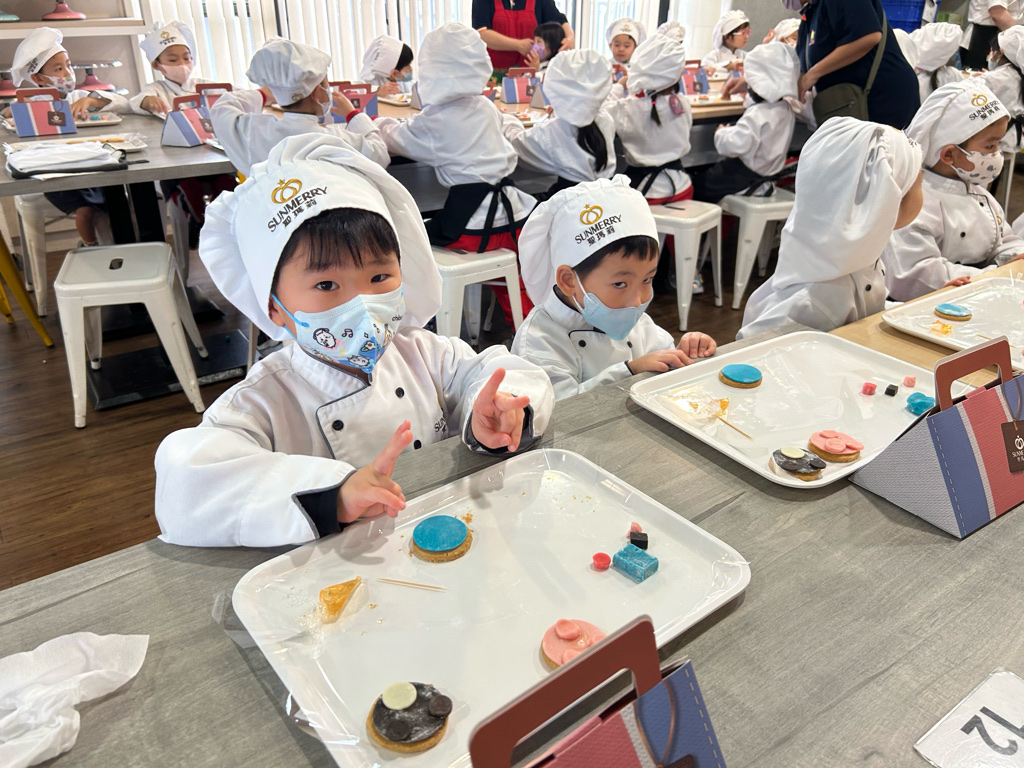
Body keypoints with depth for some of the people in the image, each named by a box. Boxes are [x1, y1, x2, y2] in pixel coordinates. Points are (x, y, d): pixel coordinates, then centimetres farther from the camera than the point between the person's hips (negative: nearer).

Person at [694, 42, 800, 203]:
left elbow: (736, 145, -34)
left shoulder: (758, 114, -28)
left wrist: (721, 133, -12)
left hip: (745, 175, -10)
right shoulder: (786, 109, 3)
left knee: (698, 185, -2)